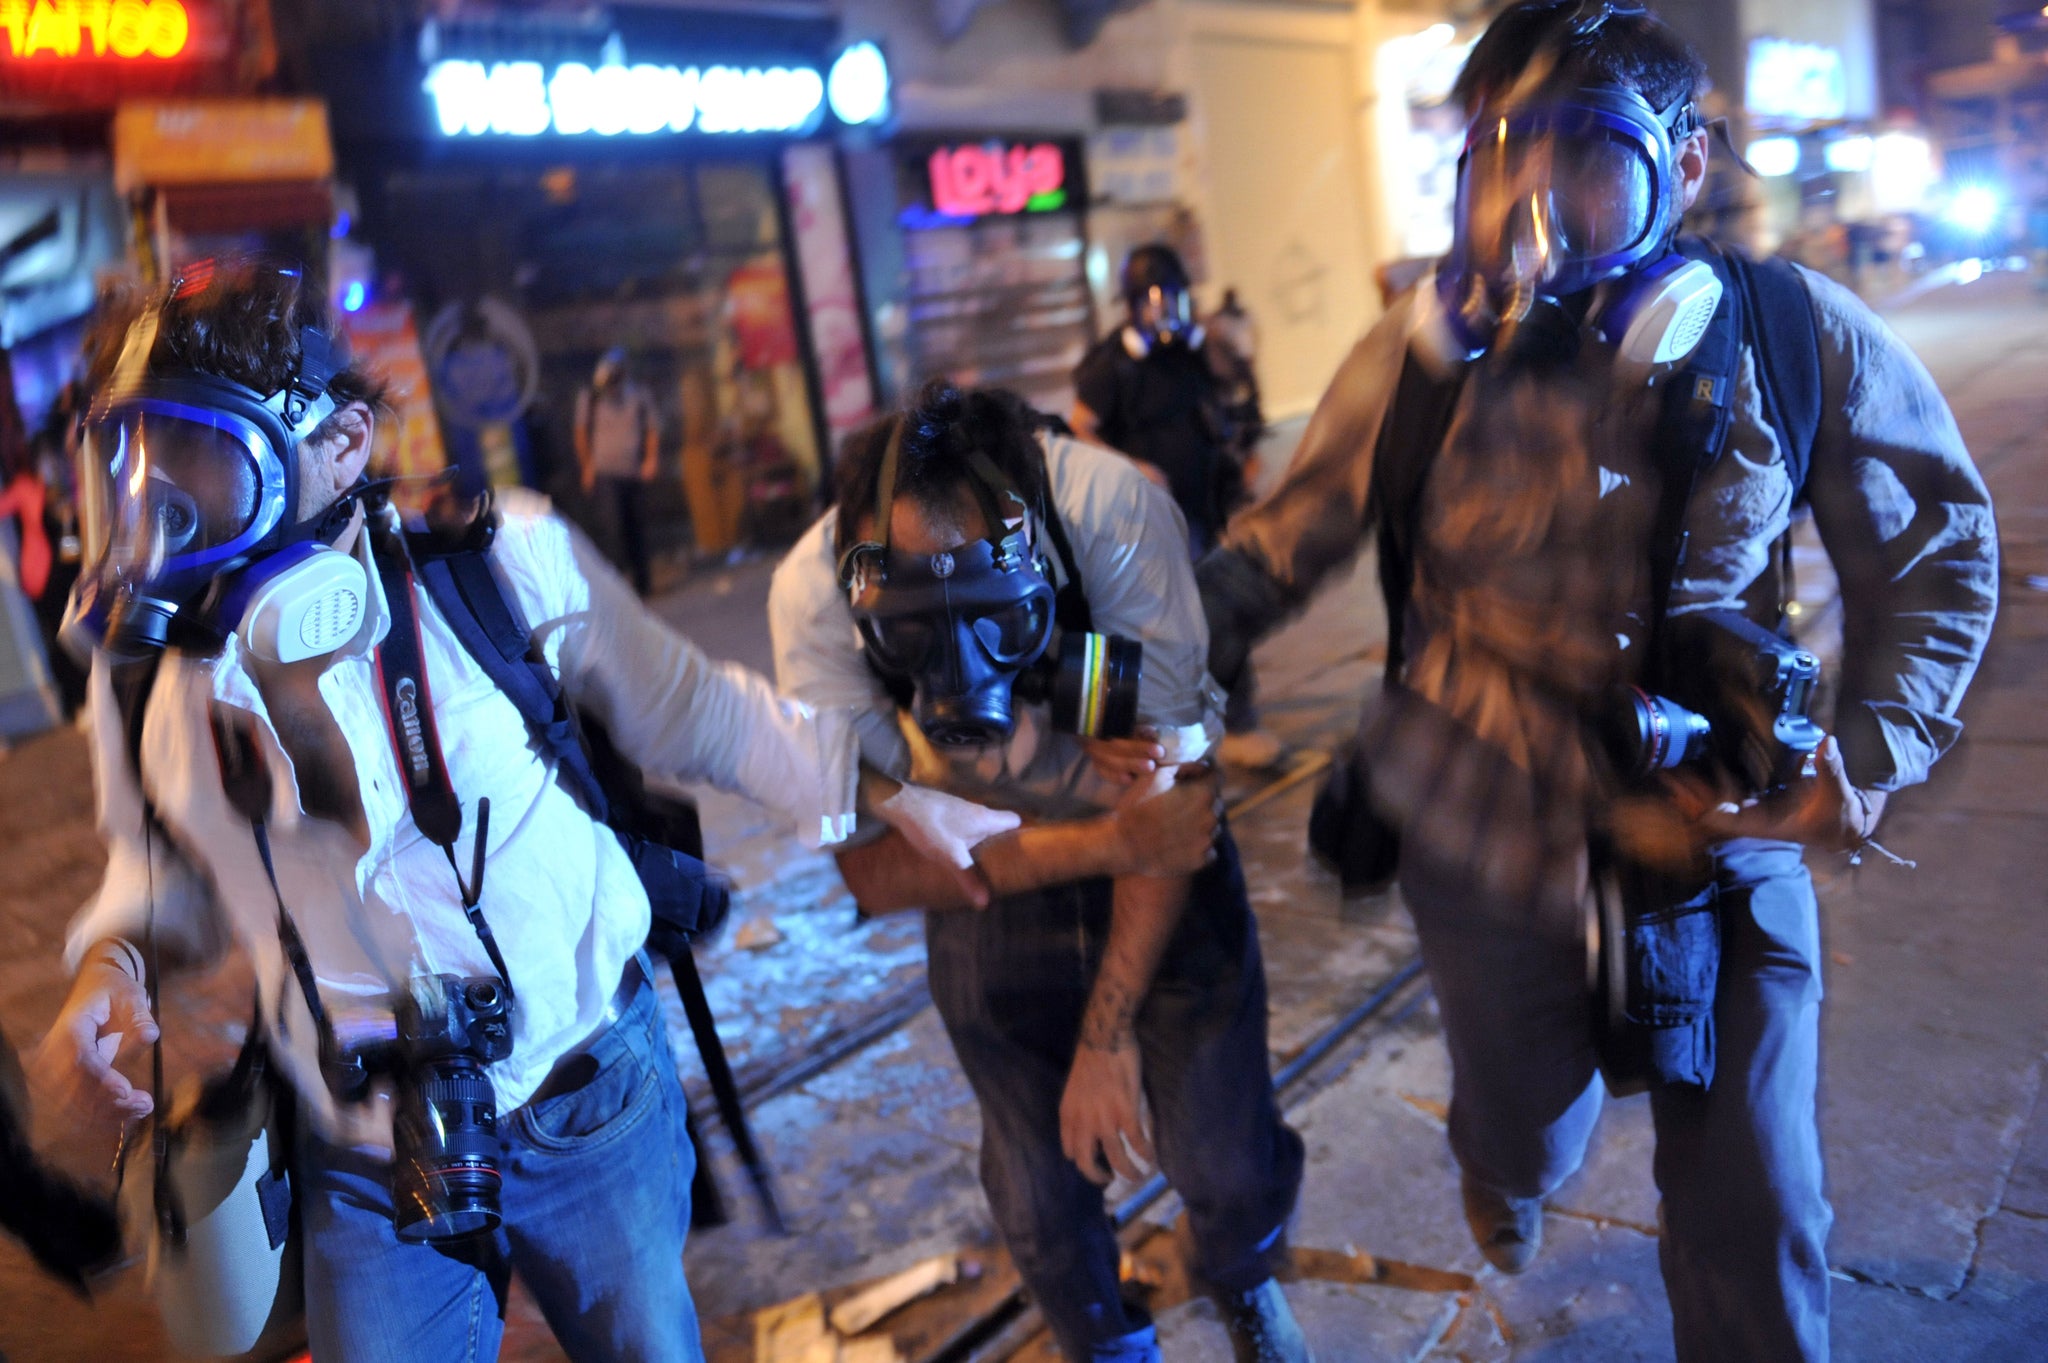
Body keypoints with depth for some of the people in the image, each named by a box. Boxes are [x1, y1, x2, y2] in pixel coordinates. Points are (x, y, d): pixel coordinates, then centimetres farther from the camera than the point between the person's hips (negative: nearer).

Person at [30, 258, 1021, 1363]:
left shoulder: (501, 570, -15)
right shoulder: (147, 659, -6)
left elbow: (699, 715, -4)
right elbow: (166, 868, 11)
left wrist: (891, 795, -6)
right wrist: (112, 963, -9)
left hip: (588, 1108, -1)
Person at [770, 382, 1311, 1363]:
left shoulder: (1112, 510, -33)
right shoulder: (811, 596, -29)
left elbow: (1169, 784, -24)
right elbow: (874, 870, -23)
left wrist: (1109, 1031, -21)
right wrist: (1099, 843, -33)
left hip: (1157, 854, 0)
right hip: (987, 883, 1)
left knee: (1231, 1161, 4)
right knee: (1045, 1192, 7)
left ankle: (1243, 1282, 43)